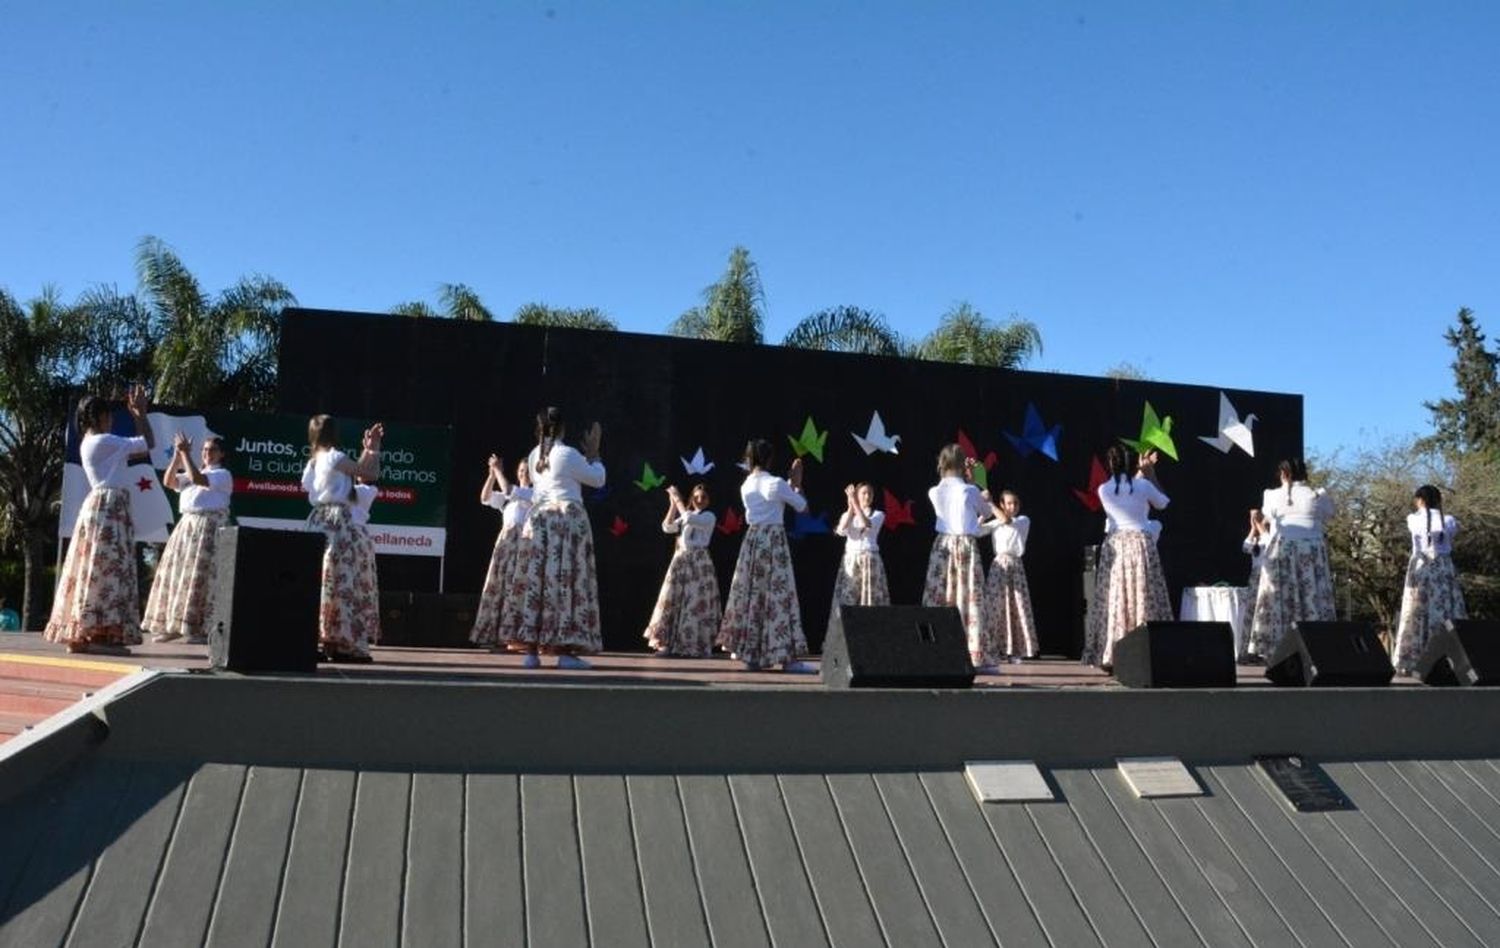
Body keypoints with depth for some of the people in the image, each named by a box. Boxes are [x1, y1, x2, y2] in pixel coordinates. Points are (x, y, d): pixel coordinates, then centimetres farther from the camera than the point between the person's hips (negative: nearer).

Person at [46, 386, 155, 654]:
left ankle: (79, 634, 10)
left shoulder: (89, 443, 19)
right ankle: (95, 635, -13)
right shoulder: (105, 441, -10)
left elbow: (137, 447, 23)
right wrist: (141, 413, 2)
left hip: (100, 507, 10)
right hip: (109, 508, -10)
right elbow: (148, 444, -6)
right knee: (106, 570, -10)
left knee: (94, 570, 9)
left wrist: (137, 415, 24)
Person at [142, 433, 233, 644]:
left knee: (199, 578, -11)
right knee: (175, 573, 6)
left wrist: (186, 454, -14)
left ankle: (201, 630, -8)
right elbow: (168, 481, 10)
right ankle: (171, 625, 14)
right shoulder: (192, 474, 23)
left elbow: (197, 479, -17)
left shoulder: (223, 475, -1)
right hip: (186, 525, 8)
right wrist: (177, 455, 2)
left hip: (208, 528, -8)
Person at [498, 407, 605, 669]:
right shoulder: (568, 454, -8)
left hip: (538, 520, 6)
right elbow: (598, 479, 1)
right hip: (568, 520, -6)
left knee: (535, 579, 4)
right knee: (566, 581, -5)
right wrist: (593, 450, 11)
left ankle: (530, 650, 2)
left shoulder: (534, 457, 11)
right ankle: (566, 651, -7)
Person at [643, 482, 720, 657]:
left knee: (695, 604, -6)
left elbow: (689, 519, -18)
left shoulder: (709, 516, -1)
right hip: (680, 561, 6)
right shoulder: (686, 516, 17)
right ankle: (669, 644, 3)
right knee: (672, 600, 0)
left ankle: (693, 646, 0)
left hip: (699, 563, -5)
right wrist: (672, 504, -3)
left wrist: (678, 499, -11)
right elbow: (667, 527, 4)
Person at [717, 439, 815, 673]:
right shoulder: (776, 483, -11)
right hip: (773, 540, -6)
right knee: (779, 595, -6)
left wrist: (790, 483, 22)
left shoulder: (746, 485, 9)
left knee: (751, 594, 10)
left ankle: (751, 655, 13)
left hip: (752, 540, 6)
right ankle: (788, 657, -7)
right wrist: (796, 483, 11)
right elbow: (802, 506, -1)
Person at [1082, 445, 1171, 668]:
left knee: (1113, 601, 4)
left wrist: (1141, 471, 28)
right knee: (1144, 600, 0)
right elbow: (1163, 504, 15)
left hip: (1114, 547, 2)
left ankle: (1110, 657, 3)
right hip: (1141, 545, -2)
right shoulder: (1143, 486, -4)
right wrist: (1151, 474, 20)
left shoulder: (1103, 490, 3)